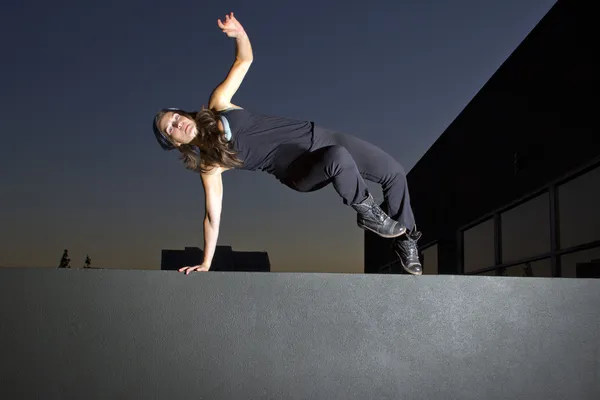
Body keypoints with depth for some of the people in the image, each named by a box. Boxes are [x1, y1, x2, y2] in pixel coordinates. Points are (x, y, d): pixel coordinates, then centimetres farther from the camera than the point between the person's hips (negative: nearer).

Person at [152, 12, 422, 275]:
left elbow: (244, 60, 4)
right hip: (300, 171, -5)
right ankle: (368, 213, -13)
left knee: (394, 173, 2)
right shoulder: (209, 165, -4)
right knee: (338, 158, -40)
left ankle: (405, 238, 24)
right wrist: (205, 264, -7)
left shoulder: (217, 104, 3)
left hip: (314, 135, 5)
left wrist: (239, 33, -18)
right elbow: (213, 215, -2)